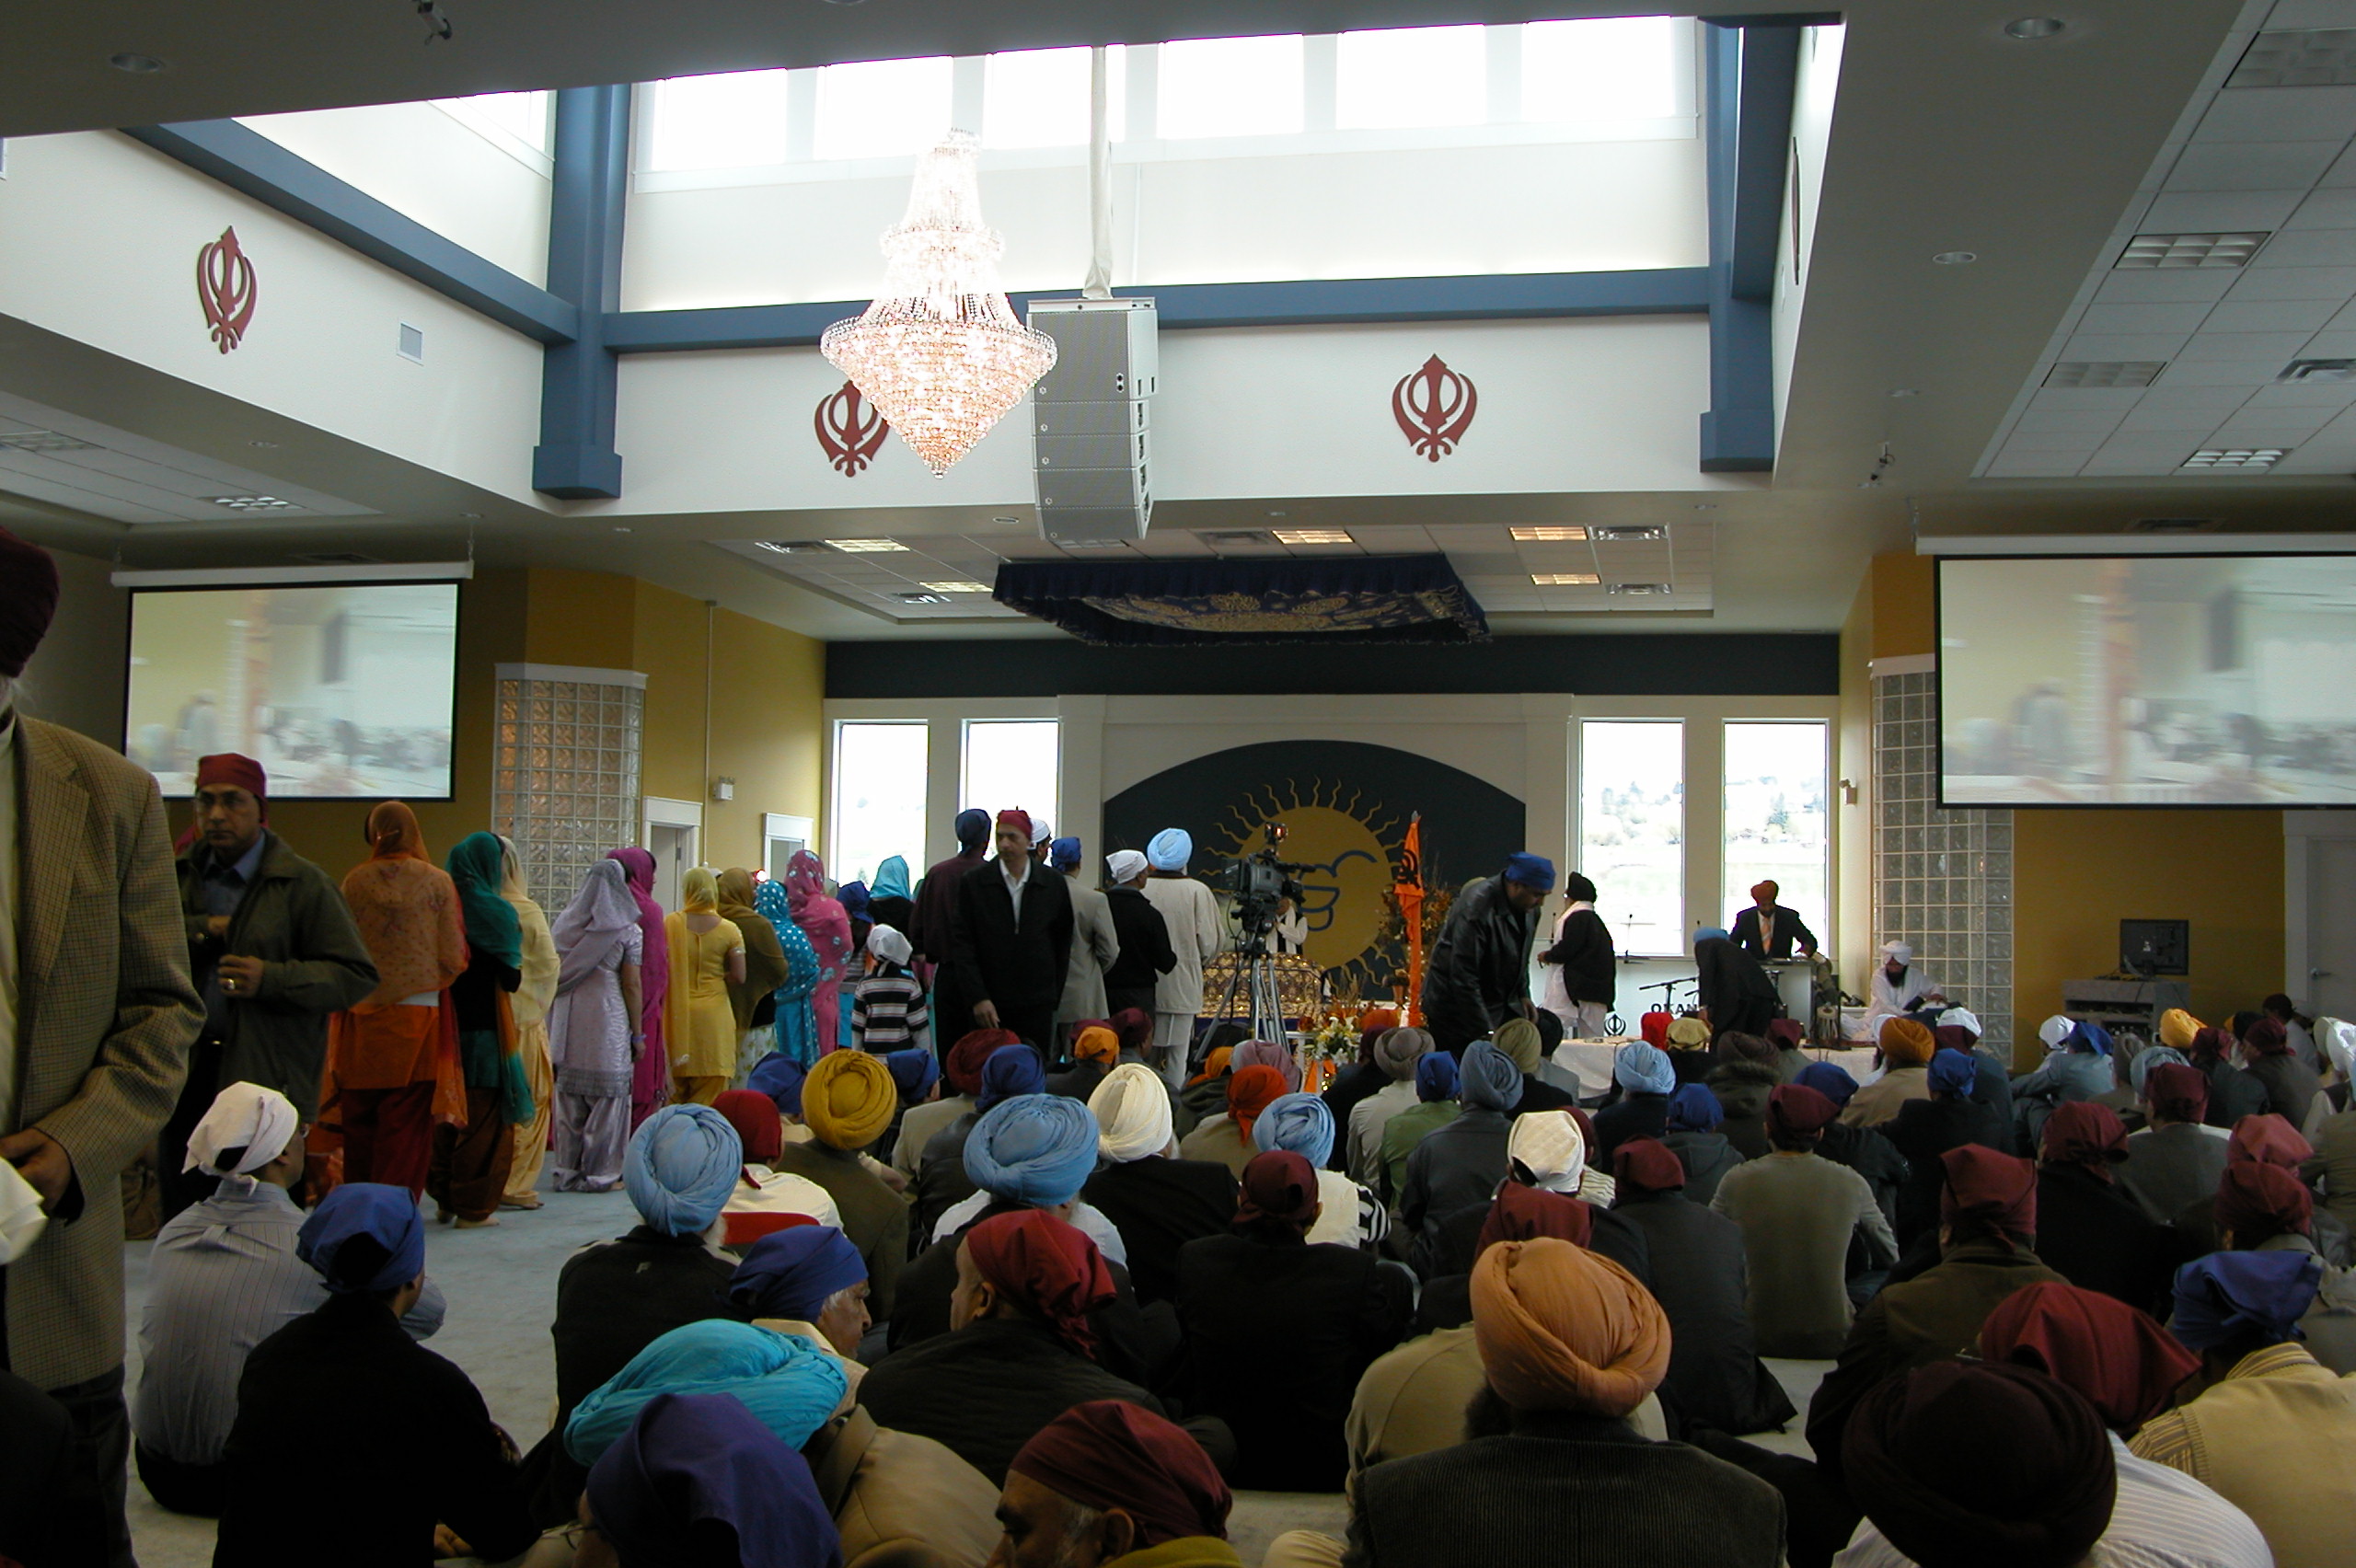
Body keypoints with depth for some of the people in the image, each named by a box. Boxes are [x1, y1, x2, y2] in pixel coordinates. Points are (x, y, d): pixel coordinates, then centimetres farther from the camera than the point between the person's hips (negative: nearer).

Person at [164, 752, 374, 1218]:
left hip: (266, 1074, -5)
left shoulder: (302, 884, -3)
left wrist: (272, 979, -18)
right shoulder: (182, 876, 14)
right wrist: (202, 929, -10)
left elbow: (357, 975, -7)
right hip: (185, 1072, 5)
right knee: (180, 1215, 10)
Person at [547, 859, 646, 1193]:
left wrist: (553, 1023, 18)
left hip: (566, 1021, 4)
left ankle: (568, 1170, 15)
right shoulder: (627, 930, -5)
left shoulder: (564, 923, 7)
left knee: (568, 1097, 10)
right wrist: (638, 1033, 0)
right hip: (608, 1019, -4)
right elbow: (631, 985, -6)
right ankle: (601, 1172, 4)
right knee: (607, 1098, 2)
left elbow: (552, 974, 10)